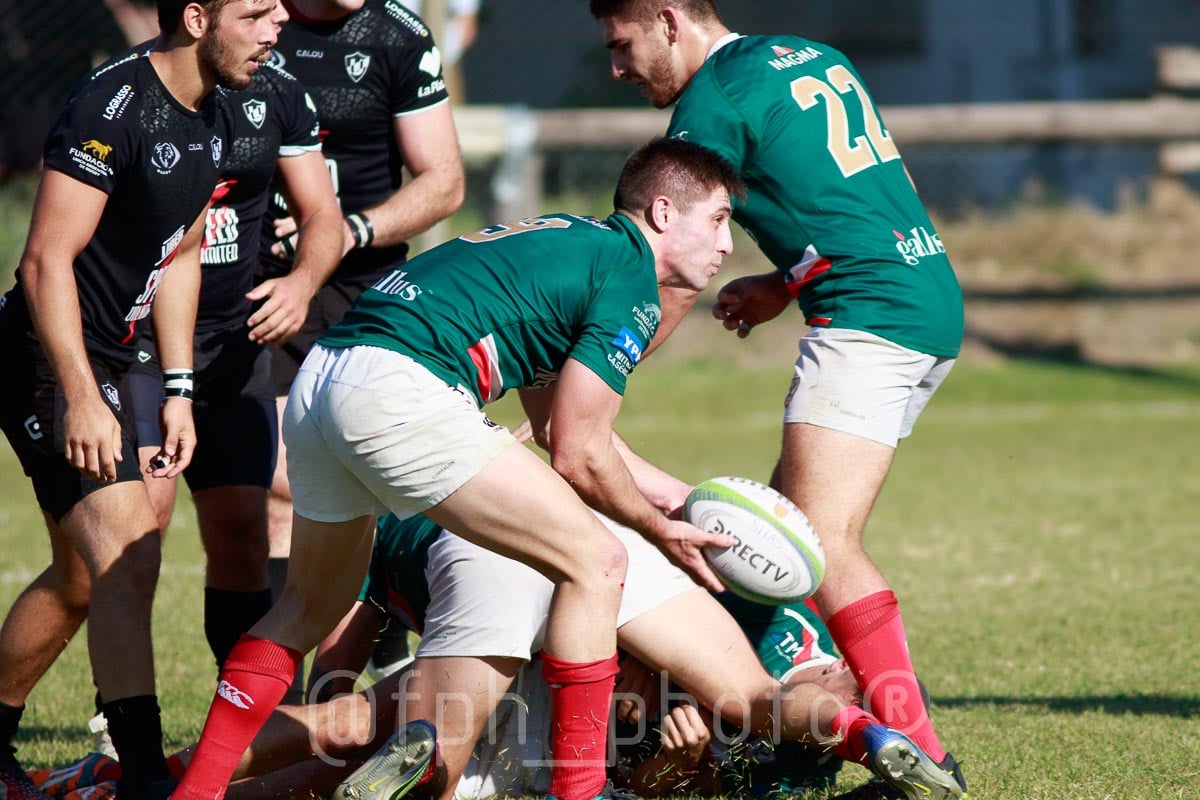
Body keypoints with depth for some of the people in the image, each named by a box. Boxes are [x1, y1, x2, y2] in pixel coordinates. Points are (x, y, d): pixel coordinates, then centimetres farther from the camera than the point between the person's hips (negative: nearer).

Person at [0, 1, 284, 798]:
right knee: (128, 557, -17)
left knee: (82, 577, 17)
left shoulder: (214, 119, 8)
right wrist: (82, 401, -25)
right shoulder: (112, 108, -20)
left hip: (106, 359, 10)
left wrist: (178, 390, 13)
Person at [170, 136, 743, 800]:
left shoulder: (569, 241, 29)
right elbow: (578, 456, 0)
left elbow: (556, 426, 34)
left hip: (317, 383, 10)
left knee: (312, 605, 28)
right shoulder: (629, 279, 1)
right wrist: (660, 530, 16)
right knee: (593, 564, -1)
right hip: (401, 393, -10)